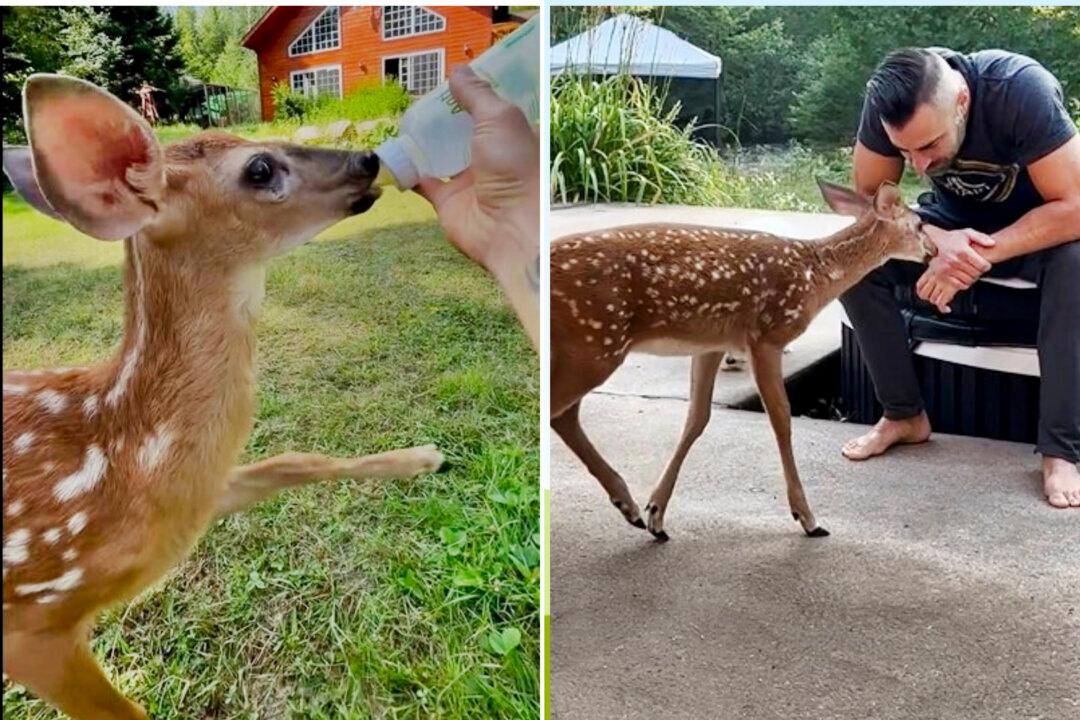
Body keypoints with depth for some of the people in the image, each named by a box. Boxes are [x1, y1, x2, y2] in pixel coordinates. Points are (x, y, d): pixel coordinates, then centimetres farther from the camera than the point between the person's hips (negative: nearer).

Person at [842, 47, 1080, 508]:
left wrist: (982, 255, -39)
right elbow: (870, 197, -17)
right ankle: (905, 415, -7)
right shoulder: (886, 101, -25)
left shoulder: (1020, 89, -33)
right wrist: (937, 241, -34)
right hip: (955, 224, 3)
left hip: (1042, 226, -3)